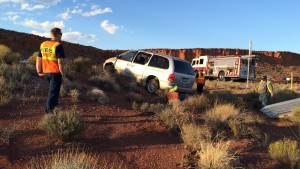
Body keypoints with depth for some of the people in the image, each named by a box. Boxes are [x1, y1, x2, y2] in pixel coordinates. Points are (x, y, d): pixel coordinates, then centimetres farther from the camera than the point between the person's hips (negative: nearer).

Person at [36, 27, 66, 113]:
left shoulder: (43, 44, 9)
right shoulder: (58, 46, -13)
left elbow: (38, 59, 12)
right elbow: (60, 62, -19)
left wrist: (39, 71, 18)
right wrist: (63, 74, -11)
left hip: (46, 73, 7)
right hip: (55, 73, -7)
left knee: (52, 91, 23)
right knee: (53, 93, 1)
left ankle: (54, 105, 31)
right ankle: (49, 112, 5)